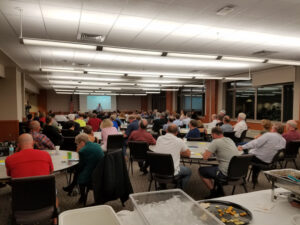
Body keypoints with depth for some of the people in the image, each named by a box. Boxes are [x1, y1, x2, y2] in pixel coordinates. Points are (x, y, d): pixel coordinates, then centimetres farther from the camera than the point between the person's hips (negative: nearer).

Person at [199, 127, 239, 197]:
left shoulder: (216, 142, -13)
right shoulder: (229, 140, 11)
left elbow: (205, 157, -15)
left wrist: (208, 152, 6)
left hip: (226, 173, -8)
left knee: (201, 170, 8)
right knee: (214, 167, 32)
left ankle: (213, 193, 14)